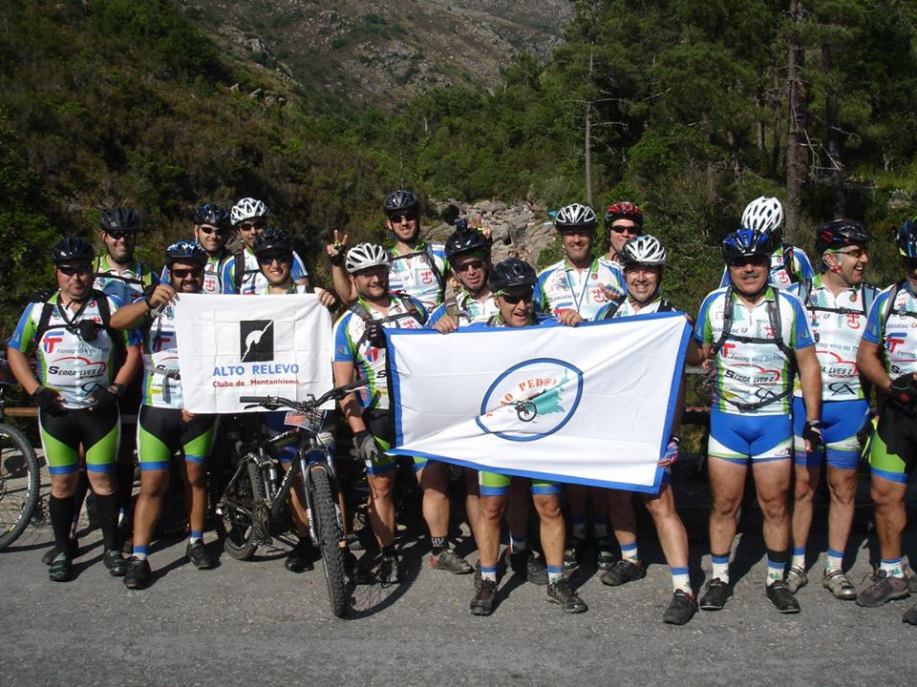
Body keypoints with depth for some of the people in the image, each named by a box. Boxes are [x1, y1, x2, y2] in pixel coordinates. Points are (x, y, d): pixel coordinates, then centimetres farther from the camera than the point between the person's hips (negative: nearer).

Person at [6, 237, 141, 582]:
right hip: (56, 411, 1)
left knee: (103, 479, 3)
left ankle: (111, 548, 15)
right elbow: (16, 353, 9)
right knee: (62, 482, 6)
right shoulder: (39, 310, 4)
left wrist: (115, 389, -8)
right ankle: (62, 551, 18)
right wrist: (37, 392, -3)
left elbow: (133, 350, 3)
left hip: (99, 409, -1)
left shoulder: (109, 307, 1)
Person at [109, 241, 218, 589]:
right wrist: (149, 302, -39)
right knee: (152, 484, -3)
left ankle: (195, 542, 27)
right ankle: (139, 558, 1)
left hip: (199, 408, 2)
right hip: (158, 407, -1)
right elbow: (117, 321, -20)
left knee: (195, 478, 12)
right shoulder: (155, 305, 0)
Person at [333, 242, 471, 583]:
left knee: (435, 481, 1)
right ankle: (388, 556, 20)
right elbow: (343, 386, -5)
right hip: (378, 417, -2)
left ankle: (440, 550, 16)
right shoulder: (349, 323, -2)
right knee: (381, 488, 6)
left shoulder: (413, 306, 6)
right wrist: (359, 433, -13)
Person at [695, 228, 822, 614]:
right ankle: (719, 578, 17)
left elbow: (808, 364, 4)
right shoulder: (714, 304, 2)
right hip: (726, 419, 0)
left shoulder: (789, 306, 1)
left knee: (775, 505, 5)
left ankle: (776, 580, 20)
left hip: (775, 420, 0)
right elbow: (701, 354, 14)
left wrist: (812, 420, 1)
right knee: (724, 504, 4)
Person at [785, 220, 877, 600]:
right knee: (803, 486, 5)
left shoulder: (872, 299, 4)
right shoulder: (798, 294, 0)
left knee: (843, 489, 8)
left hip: (849, 406, 1)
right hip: (804, 403, -1)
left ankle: (835, 569, 20)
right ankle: (797, 565, 18)